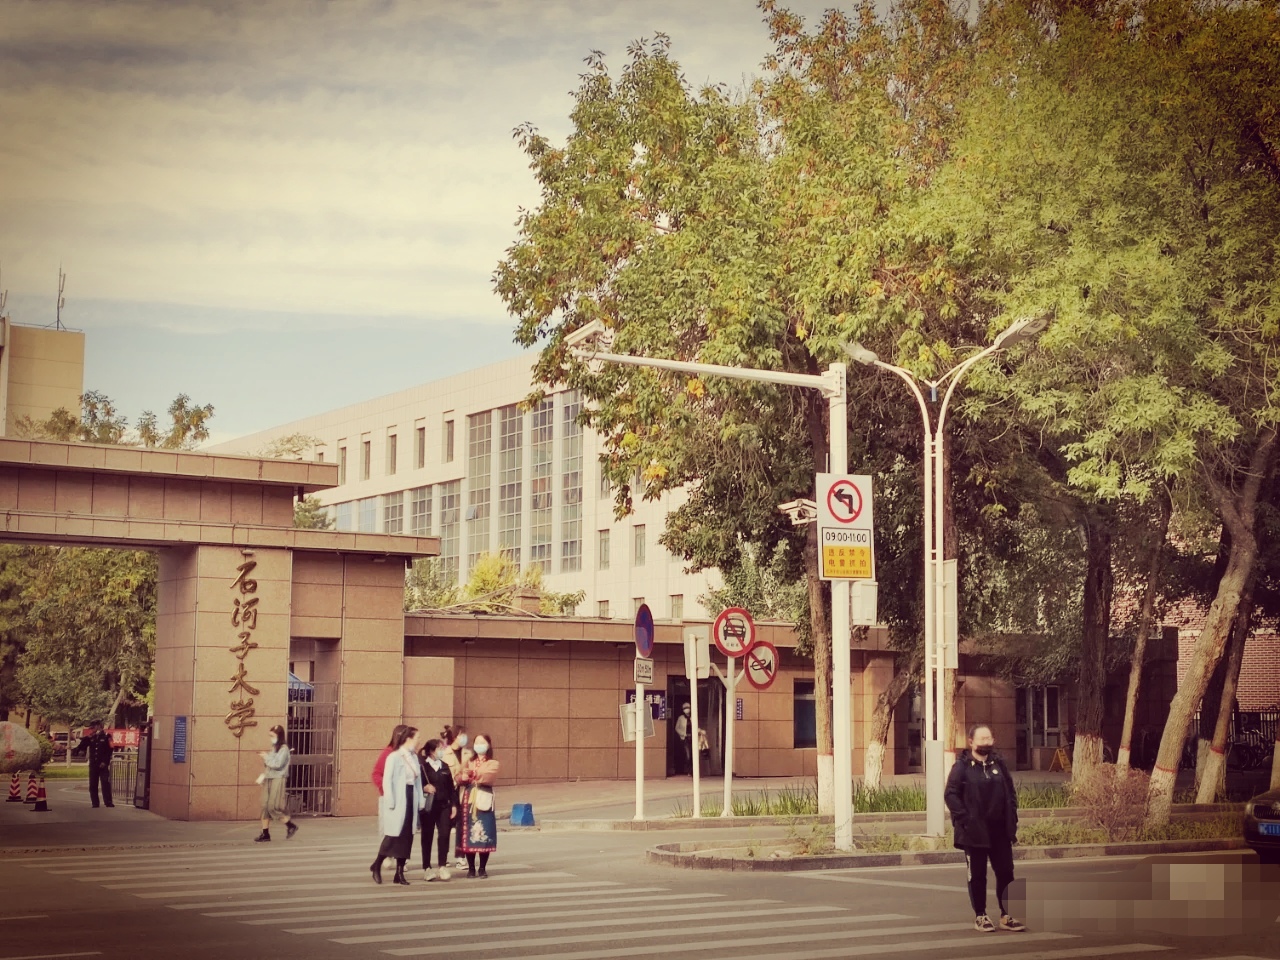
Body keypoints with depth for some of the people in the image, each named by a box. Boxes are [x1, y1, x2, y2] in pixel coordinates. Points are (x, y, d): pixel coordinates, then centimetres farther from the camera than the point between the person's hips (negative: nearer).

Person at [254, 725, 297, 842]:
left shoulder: (283, 748, -8)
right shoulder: (273, 748, 15)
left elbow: (277, 764, -18)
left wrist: (266, 757, -8)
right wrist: (263, 774, 4)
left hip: (278, 779, -8)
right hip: (268, 779, 8)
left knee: (273, 807, -10)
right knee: (265, 806, 3)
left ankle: (291, 826, 6)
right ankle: (265, 834, 5)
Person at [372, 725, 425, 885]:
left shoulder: (414, 757, 13)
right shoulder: (394, 757, -9)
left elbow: (418, 780, 13)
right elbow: (387, 780, -11)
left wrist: (421, 801, 7)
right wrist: (390, 802, -15)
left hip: (411, 800, 7)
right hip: (398, 801, -7)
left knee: (407, 837, 5)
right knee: (394, 835, -7)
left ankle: (400, 872, 11)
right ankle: (377, 865, 12)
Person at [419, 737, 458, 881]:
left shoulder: (445, 766, 10)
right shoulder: (422, 766, -5)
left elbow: (451, 787, 10)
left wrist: (454, 804, 5)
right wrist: (424, 788, -25)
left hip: (444, 806, 4)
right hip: (428, 806, -4)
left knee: (444, 835, -4)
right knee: (427, 837, 5)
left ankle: (443, 867, 1)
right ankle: (426, 868, 12)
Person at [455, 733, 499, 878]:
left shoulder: (493, 764, 7)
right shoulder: (469, 763, 18)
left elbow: (488, 777, -14)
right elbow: (459, 780, 5)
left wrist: (473, 774, -28)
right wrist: (463, 777, -18)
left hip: (484, 801, -3)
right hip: (468, 801, 3)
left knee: (484, 835, -7)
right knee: (468, 835, -1)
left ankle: (482, 869, 0)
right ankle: (471, 868, 7)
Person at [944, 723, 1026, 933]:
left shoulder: (998, 763, 9)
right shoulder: (962, 766, -6)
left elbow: (1010, 791, 15)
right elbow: (951, 794, -11)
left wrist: (1012, 817, 4)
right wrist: (964, 819, -17)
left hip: (1000, 829, 5)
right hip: (974, 831, -5)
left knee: (1005, 872, 6)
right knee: (977, 875, 4)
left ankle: (1006, 916, 14)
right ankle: (980, 916, 14)